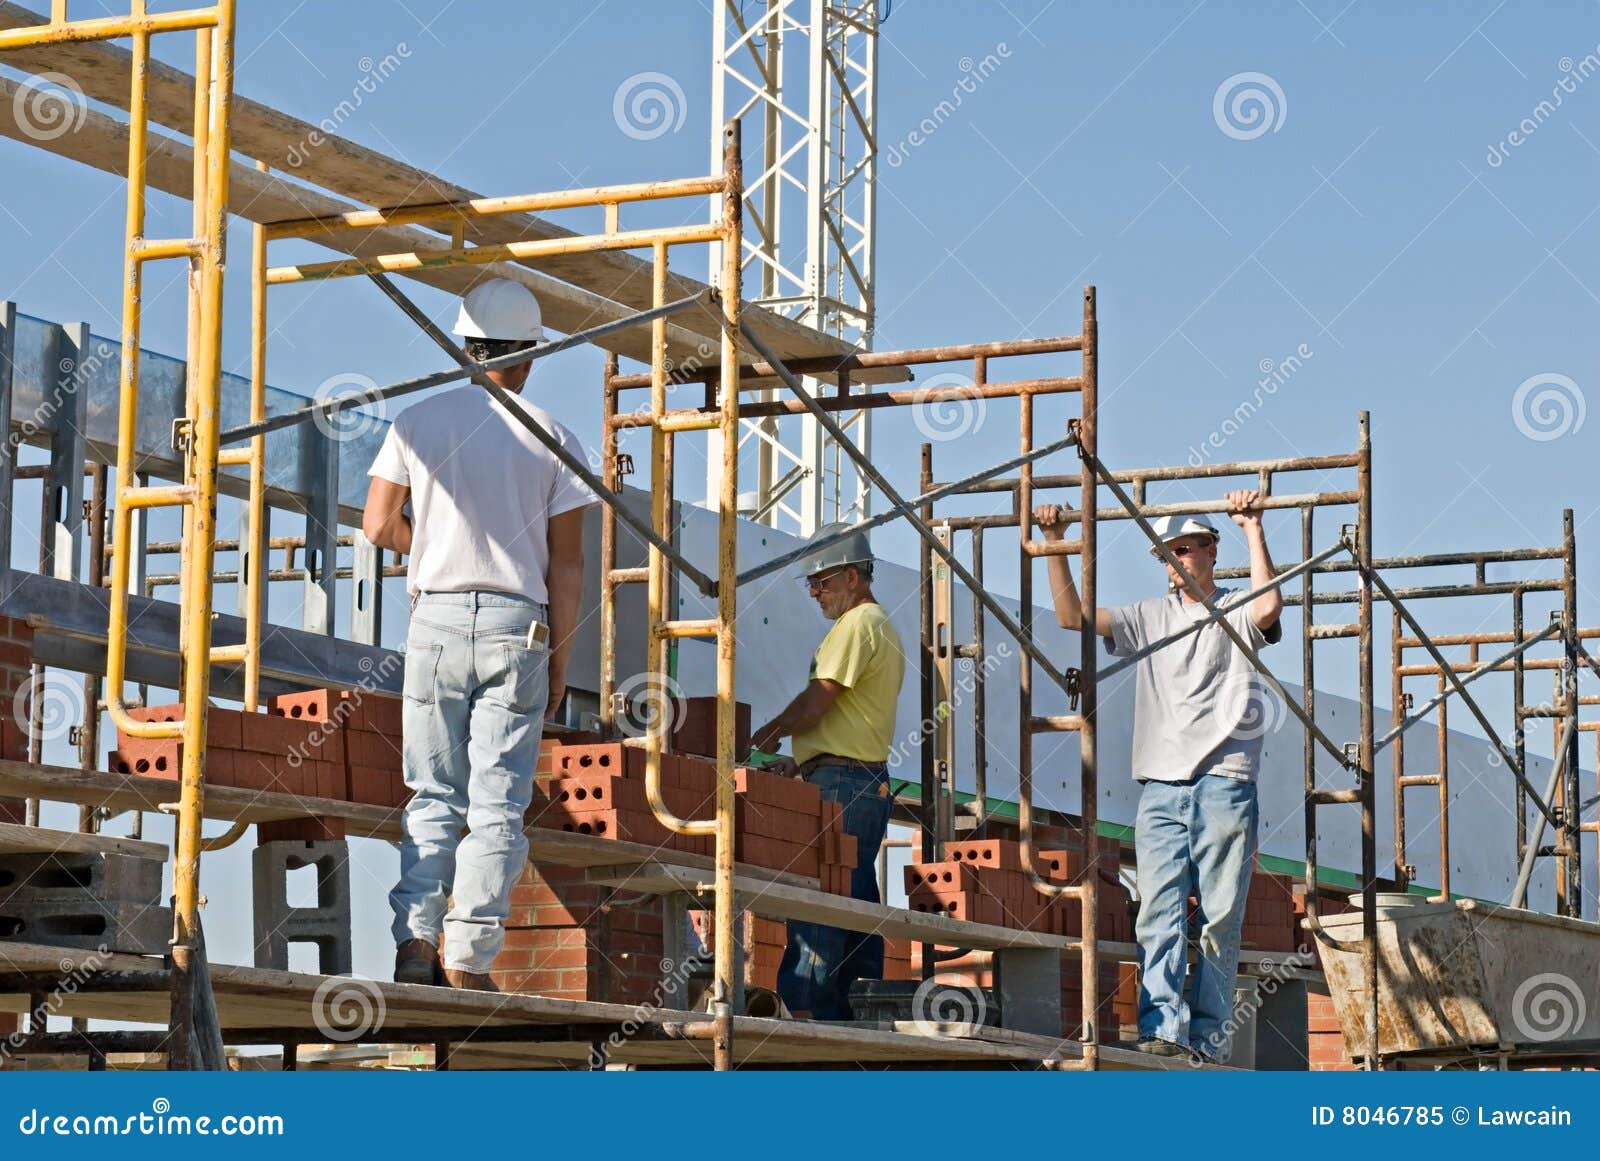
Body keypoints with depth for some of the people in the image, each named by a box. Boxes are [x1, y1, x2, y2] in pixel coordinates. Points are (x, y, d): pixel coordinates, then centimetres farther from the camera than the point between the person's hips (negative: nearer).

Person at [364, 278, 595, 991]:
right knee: (497, 803, 0)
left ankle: (415, 938, -4)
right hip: (518, 626, -1)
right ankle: (468, 956, -6)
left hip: (437, 619, 1)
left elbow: (379, 526, 2)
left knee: (434, 797, 8)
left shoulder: (417, 423, 3)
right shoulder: (551, 438, 1)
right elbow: (566, 565, 1)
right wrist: (558, 661, 8)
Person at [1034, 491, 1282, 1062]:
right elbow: (1073, 615, 12)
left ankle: (1210, 1038, 1)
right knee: (1159, 913, -11)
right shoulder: (1151, 616, 18)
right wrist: (1055, 545, 5)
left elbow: (1269, 606, -17)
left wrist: (1253, 530, -15)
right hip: (1160, 786, 3)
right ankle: (1164, 1027, -19)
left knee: (1220, 919, -1)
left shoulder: (1236, 613, 6)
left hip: (1224, 785, -3)